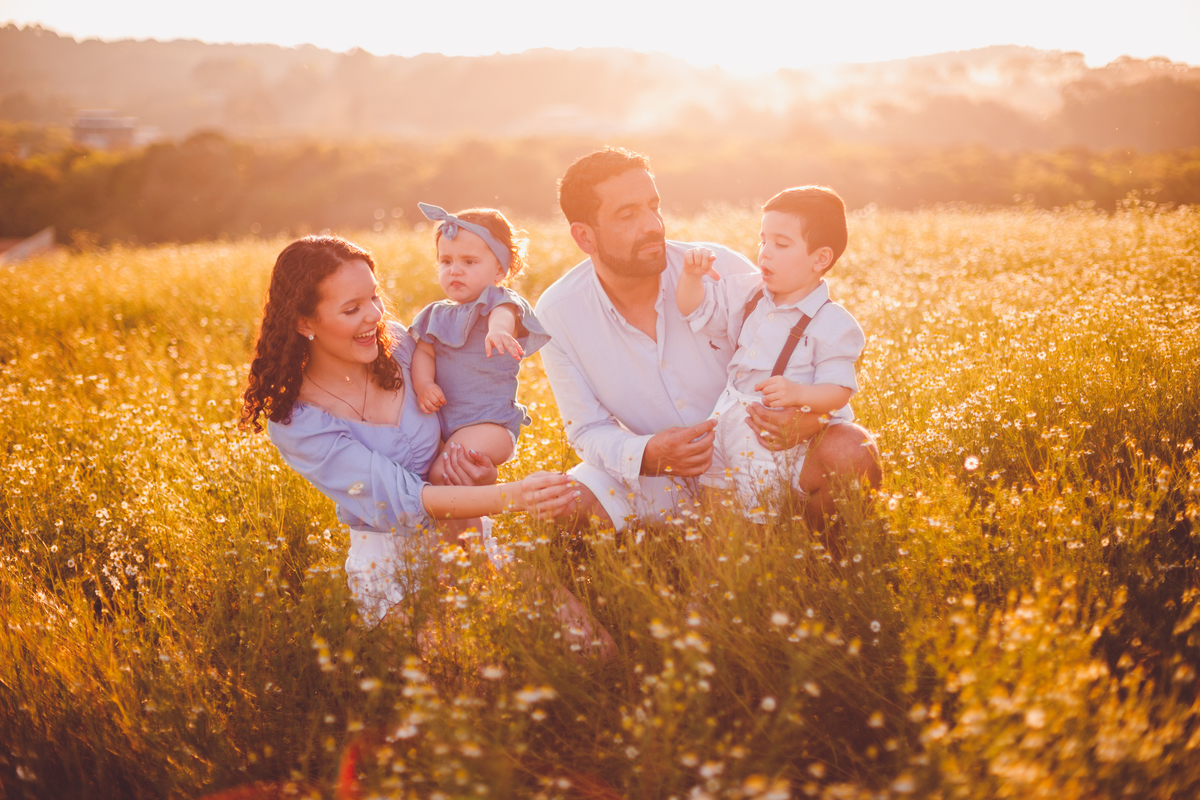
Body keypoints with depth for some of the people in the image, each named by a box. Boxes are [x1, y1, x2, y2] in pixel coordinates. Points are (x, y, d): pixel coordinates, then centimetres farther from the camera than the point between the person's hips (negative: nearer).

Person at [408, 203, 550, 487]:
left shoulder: (498, 302, -6)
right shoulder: (437, 315, 14)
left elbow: (504, 314, -29)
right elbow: (423, 352, 9)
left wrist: (498, 329, -55)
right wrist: (423, 384, -14)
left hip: (490, 421, -7)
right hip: (440, 419, 7)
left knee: (444, 473, -27)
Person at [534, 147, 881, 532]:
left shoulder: (722, 271, -15)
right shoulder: (557, 314, -12)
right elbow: (589, 431, -4)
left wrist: (810, 417, -30)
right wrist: (645, 456, -27)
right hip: (652, 483, 1)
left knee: (853, 450, -29)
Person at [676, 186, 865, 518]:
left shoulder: (832, 324, -11)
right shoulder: (747, 294, 8)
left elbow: (838, 390, -14)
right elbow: (696, 310, 13)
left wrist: (798, 394, -32)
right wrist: (691, 276, -6)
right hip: (733, 422, 6)